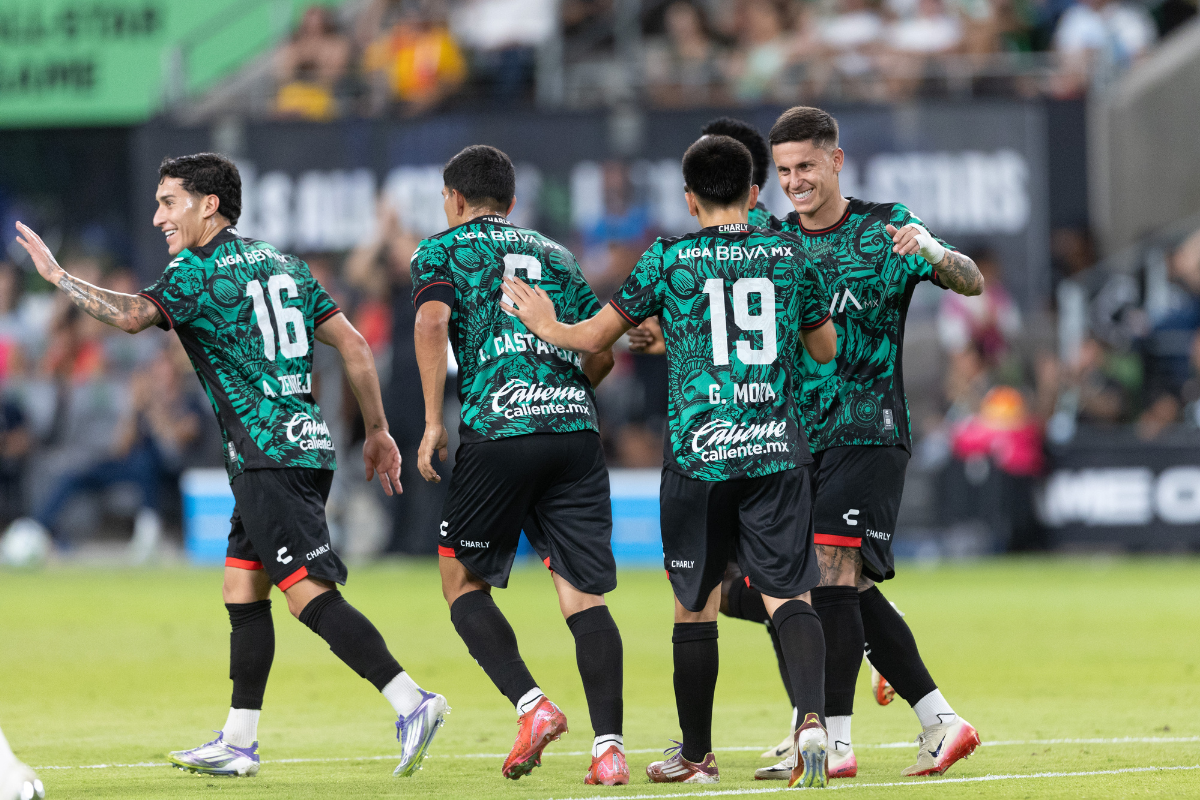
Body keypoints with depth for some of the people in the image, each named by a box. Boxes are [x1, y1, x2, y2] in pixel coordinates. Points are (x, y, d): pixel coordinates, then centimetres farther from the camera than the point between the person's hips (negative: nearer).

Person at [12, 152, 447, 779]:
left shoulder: (199, 272, -6)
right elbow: (352, 343, 15)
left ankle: (412, 700, -25)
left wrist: (56, 274, -11)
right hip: (306, 445, 9)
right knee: (242, 588, 14)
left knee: (309, 595, -14)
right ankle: (238, 744, 16)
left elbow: (132, 315, -23)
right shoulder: (284, 266, 18)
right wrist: (377, 431, 20)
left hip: (269, 456, -9)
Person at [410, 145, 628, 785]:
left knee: (462, 580, 11)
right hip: (575, 429, 4)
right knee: (583, 594, 1)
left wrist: (433, 421, -5)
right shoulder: (554, 254, 25)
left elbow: (432, 323, -6)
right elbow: (603, 351, 20)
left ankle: (532, 706, -8)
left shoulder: (441, 250, 13)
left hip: (497, 429, -3)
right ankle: (609, 746, -12)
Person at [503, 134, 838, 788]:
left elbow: (595, 337, 7)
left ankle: (696, 754, 19)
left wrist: (546, 327, 27)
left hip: (699, 452, -1)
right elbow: (825, 349, 17)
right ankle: (812, 715, -26)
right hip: (777, 451, 1)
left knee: (695, 605, 10)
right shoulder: (789, 255, 6)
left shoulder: (668, 260, -1)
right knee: (788, 594, -2)